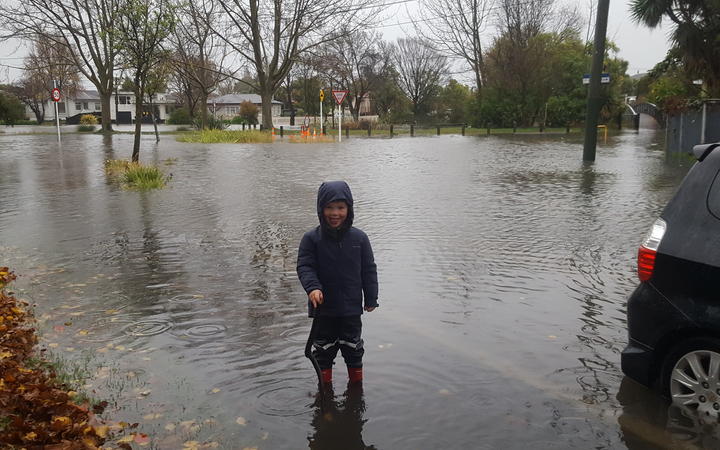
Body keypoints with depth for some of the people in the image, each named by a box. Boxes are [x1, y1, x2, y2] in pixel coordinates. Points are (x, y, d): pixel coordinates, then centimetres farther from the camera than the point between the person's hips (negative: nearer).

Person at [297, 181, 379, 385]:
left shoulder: (359, 238, -6)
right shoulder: (312, 238, -10)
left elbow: (369, 269, 0)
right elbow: (304, 266, -11)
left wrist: (371, 298, 2)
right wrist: (312, 287, -29)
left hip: (351, 307, 1)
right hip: (323, 308, -1)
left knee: (353, 347, 17)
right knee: (324, 348, 15)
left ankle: (356, 384, 37)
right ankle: (325, 385, 34)